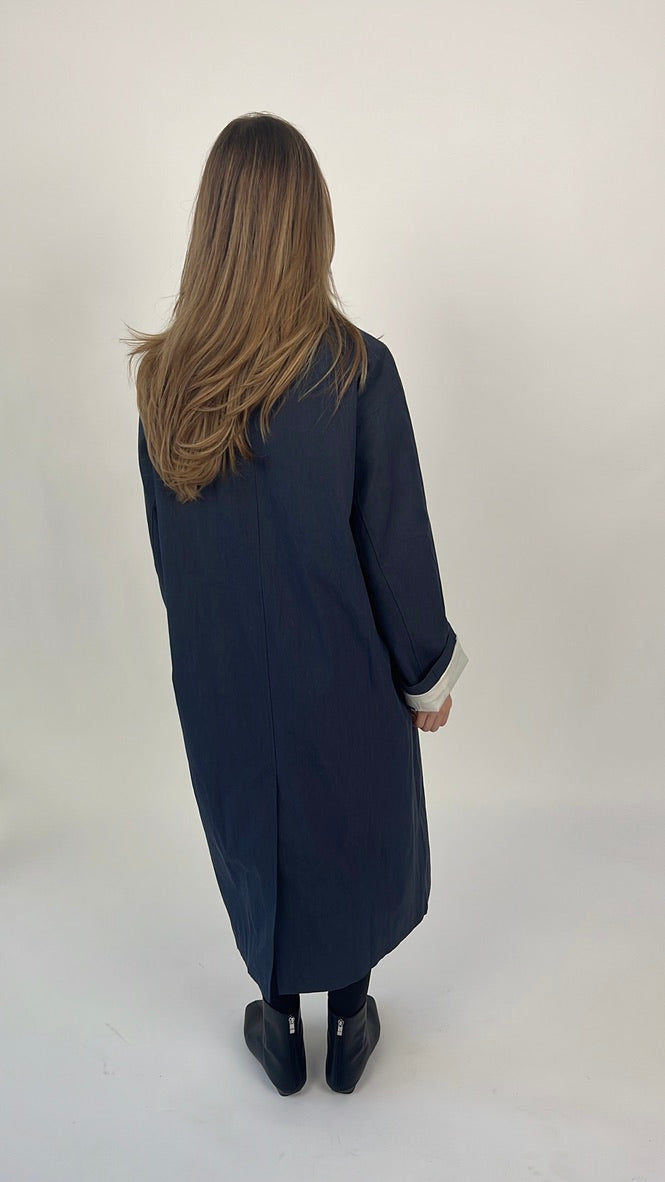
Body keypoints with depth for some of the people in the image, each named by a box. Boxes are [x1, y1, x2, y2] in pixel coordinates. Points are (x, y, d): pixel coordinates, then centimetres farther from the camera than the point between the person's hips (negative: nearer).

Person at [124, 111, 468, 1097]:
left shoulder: (163, 375, -11)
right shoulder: (356, 368, -20)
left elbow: (166, 538, 0)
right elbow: (398, 545, -15)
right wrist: (430, 673, 0)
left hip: (218, 676, 2)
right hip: (343, 673, -2)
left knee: (250, 835, 23)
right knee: (355, 835, 22)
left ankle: (281, 1023, 43)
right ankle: (348, 1021, 42)